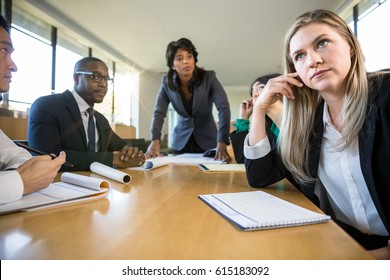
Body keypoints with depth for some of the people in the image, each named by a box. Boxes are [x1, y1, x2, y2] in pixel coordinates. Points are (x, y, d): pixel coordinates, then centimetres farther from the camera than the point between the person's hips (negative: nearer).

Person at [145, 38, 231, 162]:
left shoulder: (209, 77, -17)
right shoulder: (167, 82, -9)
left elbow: (224, 108, -26)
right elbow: (159, 112, -13)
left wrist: (222, 142, -39)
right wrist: (155, 140, -31)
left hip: (207, 140, -2)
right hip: (181, 140, 2)